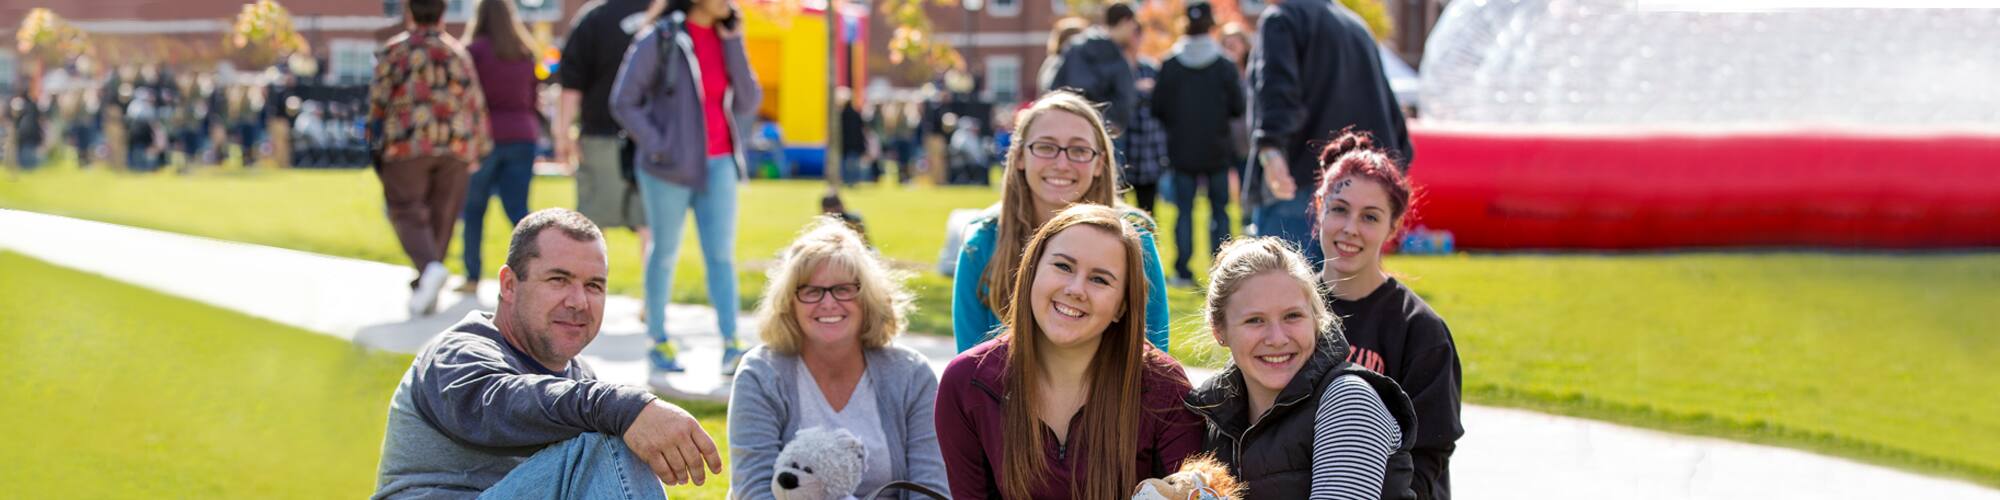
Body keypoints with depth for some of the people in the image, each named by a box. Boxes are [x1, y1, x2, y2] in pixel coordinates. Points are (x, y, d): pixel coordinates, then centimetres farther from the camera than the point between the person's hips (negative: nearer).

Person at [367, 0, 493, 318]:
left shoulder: (393, 51, 3)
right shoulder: (458, 53, 13)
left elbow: (378, 101, -1)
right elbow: (476, 104, 13)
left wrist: (375, 144, 8)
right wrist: (479, 149, 21)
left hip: (407, 148, -3)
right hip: (456, 148, 3)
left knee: (408, 213, -4)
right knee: (441, 218, 8)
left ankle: (429, 267, -31)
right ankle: (424, 293, 7)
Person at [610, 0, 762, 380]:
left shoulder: (725, 40, 6)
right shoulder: (659, 39, -9)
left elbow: (748, 103, -2)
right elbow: (624, 101, -7)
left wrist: (733, 45, -9)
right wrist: (657, 147, -13)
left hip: (717, 165, 4)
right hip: (670, 168, -4)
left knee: (721, 255, -5)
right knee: (665, 253, 6)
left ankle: (731, 345, -10)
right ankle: (658, 342, 19)